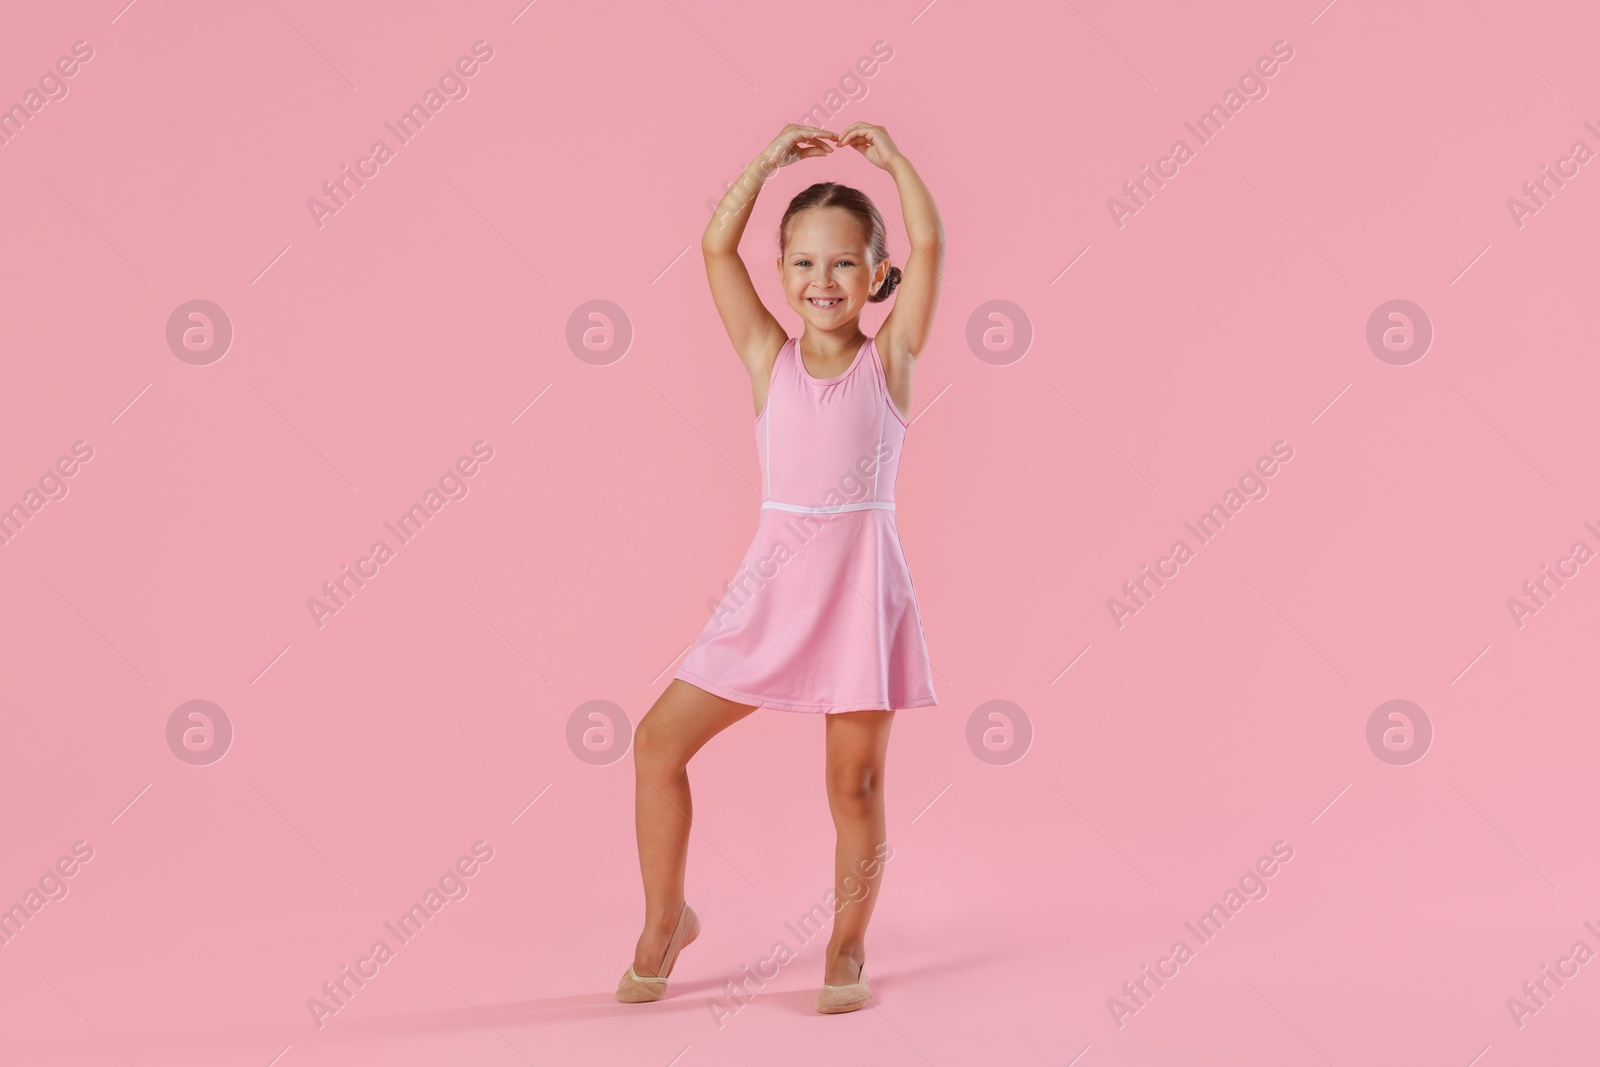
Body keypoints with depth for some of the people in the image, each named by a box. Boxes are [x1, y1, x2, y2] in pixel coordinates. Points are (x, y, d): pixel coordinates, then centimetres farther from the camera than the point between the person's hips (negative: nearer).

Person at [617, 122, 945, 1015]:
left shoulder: (890, 357, 4)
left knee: (855, 781, 3)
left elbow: (929, 245, -6)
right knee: (660, 739, 0)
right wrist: (774, 158, 3)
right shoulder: (769, 356, 7)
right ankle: (666, 917, 20)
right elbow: (717, 248, 0)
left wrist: (888, 155, 2)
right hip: (776, 580, 2)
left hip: (862, 580, -2)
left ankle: (850, 946, 24)